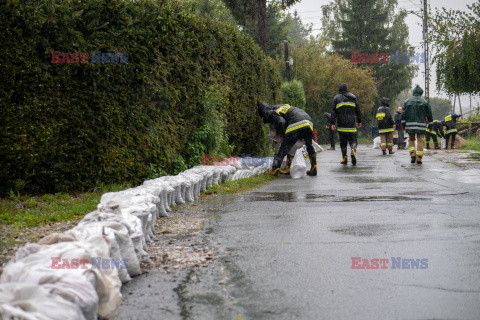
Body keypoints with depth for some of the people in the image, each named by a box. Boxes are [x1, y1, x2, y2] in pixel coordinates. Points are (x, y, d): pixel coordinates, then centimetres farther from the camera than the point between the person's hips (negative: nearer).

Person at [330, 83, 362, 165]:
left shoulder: (336, 98, 4)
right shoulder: (353, 97, 10)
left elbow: (333, 111, -2)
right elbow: (358, 110, 12)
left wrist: (333, 123, -3)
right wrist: (359, 121, 20)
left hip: (341, 125, 0)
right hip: (351, 124, 0)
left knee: (343, 141, 9)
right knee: (353, 140, 2)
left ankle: (344, 158, 8)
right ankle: (353, 151, -27)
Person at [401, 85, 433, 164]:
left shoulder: (407, 101, 6)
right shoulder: (424, 102, 3)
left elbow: (403, 113, 2)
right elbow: (429, 114, 4)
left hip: (410, 124, 2)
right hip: (421, 124, -1)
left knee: (411, 140, 16)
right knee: (420, 141, 2)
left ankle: (413, 155, -1)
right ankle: (419, 159, -3)